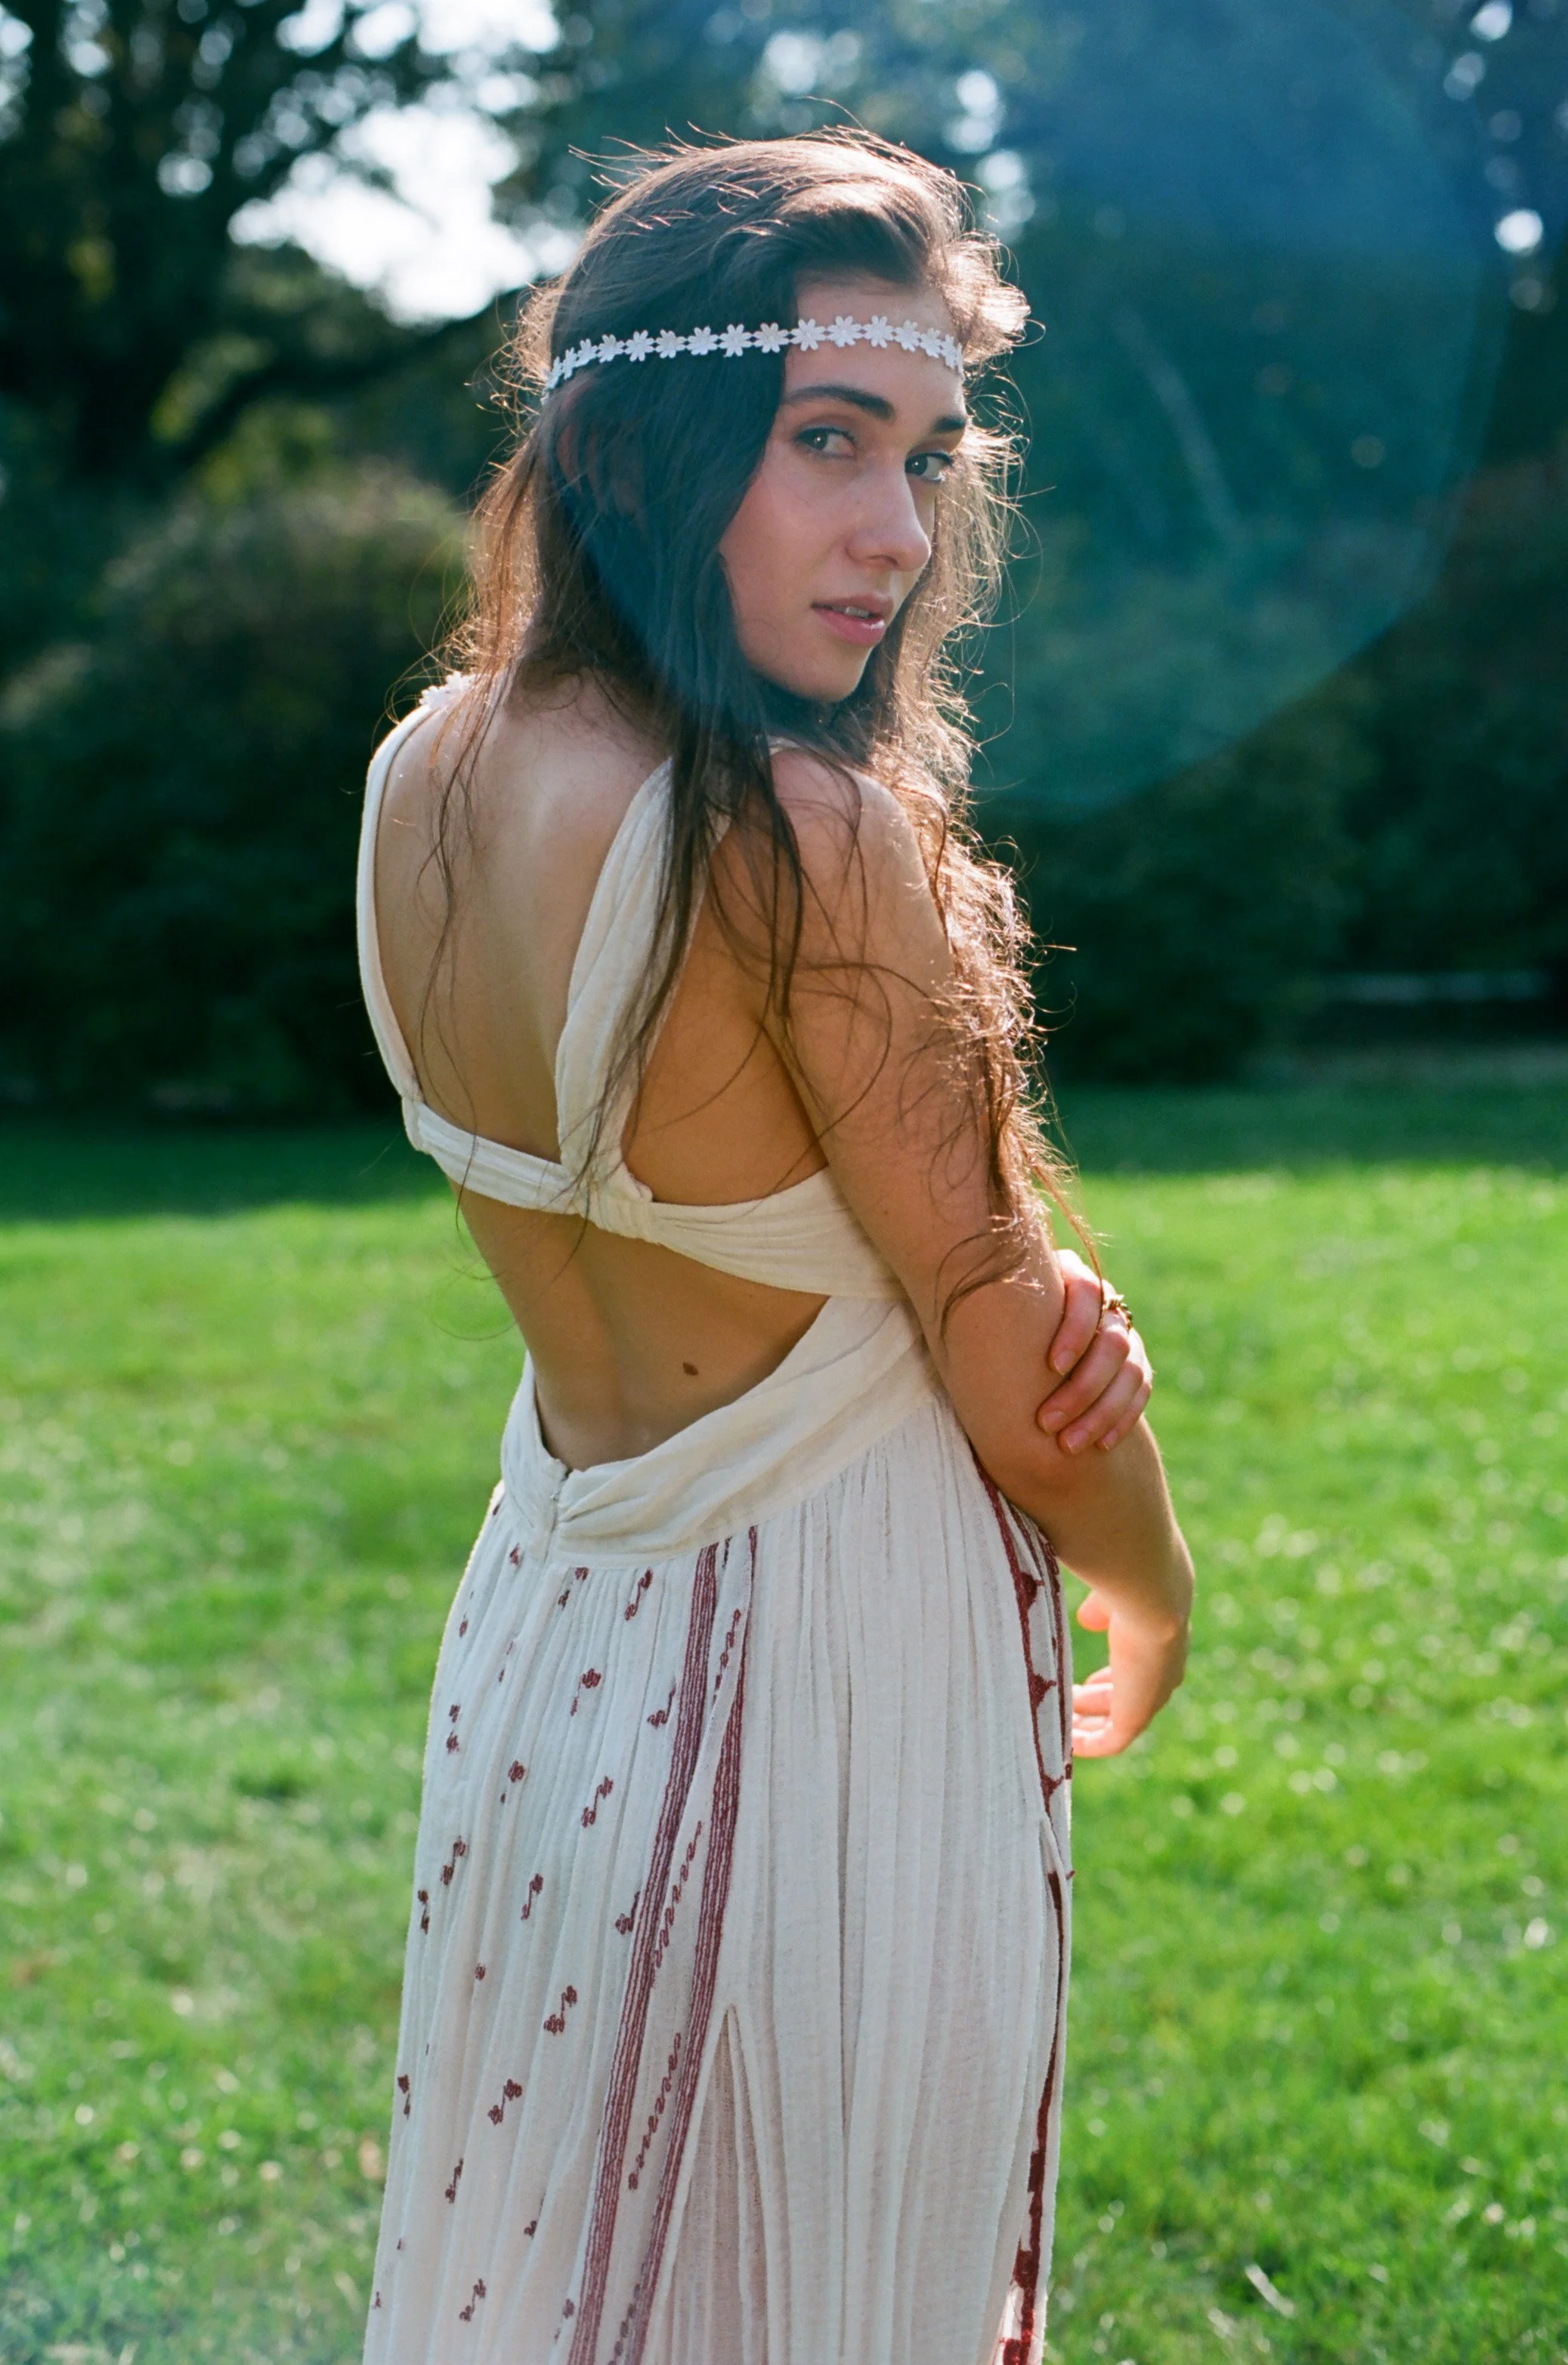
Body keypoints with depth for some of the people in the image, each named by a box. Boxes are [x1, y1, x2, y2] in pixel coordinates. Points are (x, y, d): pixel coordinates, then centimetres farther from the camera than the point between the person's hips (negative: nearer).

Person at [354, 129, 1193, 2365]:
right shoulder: (807, 840, -27)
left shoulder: (428, 772, -4)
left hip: (556, 1624, 7)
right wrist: (1156, 1611, 3)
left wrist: (1022, 1289, -7)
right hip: (831, 1672, -7)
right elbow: (1016, 1390, -17)